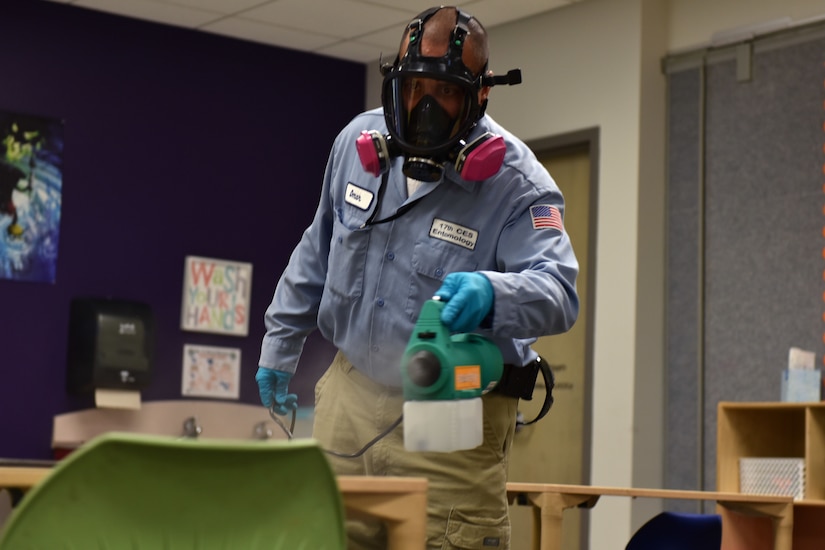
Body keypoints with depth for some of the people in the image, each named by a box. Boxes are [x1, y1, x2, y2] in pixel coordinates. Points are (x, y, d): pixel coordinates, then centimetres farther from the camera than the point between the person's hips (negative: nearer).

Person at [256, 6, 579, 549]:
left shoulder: (516, 182, -14)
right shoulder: (358, 142, 2)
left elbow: (559, 290, -26)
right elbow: (317, 253, 16)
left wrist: (491, 293, -47)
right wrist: (280, 345, 21)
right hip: (351, 396, 5)